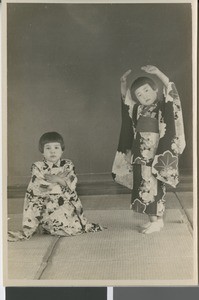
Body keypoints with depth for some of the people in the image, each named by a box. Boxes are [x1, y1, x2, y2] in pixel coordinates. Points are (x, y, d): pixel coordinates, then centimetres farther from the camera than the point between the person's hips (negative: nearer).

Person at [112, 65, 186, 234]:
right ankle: (152, 219, 20)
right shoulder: (139, 109, 12)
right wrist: (124, 83, 13)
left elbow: (171, 91, -24)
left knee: (153, 187, -4)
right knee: (143, 187, 10)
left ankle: (158, 220, 7)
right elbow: (126, 100, 27)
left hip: (156, 155, -7)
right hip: (140, 156, 7)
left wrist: (159, 74, -34)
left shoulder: (163, 106, -7)